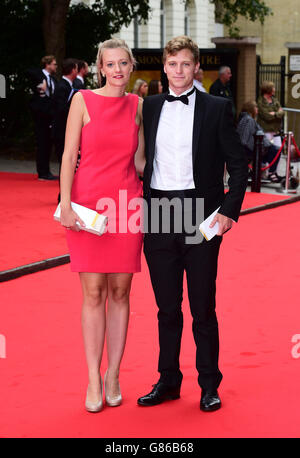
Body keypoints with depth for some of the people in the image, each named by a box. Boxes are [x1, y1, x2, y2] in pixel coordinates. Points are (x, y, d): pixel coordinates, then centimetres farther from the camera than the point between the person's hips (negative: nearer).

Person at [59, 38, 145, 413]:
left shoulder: (138, 105, 9)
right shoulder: (83, 101, 0)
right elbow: (69, 155, -3)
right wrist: (65, 203, -10)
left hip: (126, 203, 3)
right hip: (89, 202, -3)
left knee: (120, 292, 5)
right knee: (93, 293, -1)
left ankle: (113, 375, 15)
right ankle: (93, 380, 6)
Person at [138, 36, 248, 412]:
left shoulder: (216, 109, 0)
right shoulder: (149, 107, 10)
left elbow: (238, 165, 0)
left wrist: (229, 211, -8)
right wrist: (140, 206, 7)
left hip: (200, 216, -3)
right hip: (158, 214, 3)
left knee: (203, 307, 3)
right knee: (167, 307, 10)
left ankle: (209, 385, 15)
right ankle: (168, 381, 21)